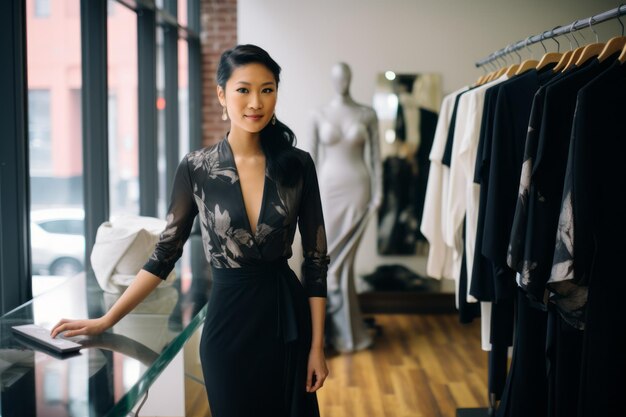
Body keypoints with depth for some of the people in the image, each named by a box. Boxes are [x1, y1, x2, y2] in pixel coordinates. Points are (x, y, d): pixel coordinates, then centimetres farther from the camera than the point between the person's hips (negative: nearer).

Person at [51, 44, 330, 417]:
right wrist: (106, 320, -2)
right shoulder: (196, 168, -5)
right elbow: (165, 254, 2)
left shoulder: (297, 164, -4)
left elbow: (316, 259, -2)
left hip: (287, 315, 1)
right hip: (229, 319, -1)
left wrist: (318, 345, -4)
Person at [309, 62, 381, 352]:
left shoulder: (367, 114, 2)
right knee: (331, 256, 2)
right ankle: (344, 328, 14)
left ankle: (342, 327, 12)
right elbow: (313, 157, 5)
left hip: (357, 189, -1)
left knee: (342, 255, -1)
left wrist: (378, 191, -3)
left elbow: (375, 155, 3)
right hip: (328, 189, 1)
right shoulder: (319, 116, 4)